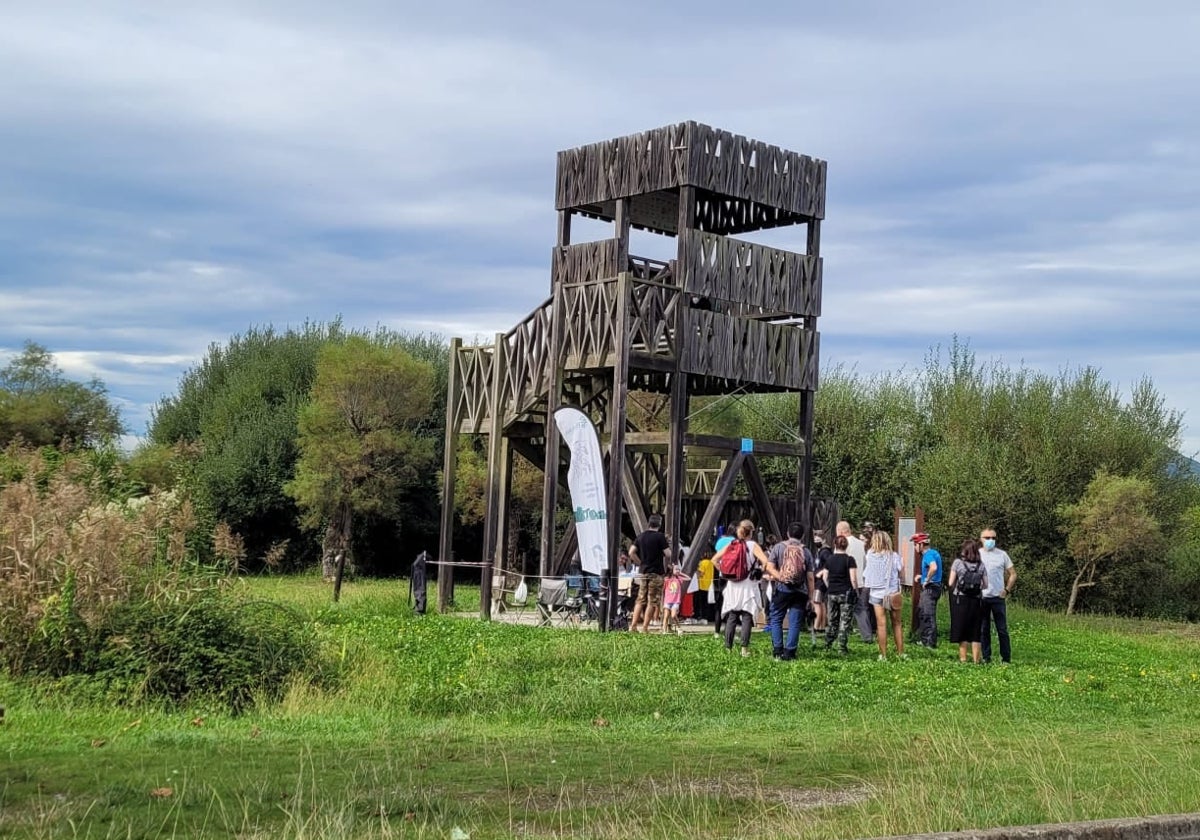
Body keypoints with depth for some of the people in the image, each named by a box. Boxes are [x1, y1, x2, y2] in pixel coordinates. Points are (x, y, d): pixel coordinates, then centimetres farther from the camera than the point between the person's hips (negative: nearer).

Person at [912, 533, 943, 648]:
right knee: (921, 613, 18)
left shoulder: (928, 554, -17)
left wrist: (927, 580, -23)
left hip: (930, 588, -11)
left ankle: (931, 643, 0)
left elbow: (933, 567, -37)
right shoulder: (934, 552, 14)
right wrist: (922, 577, 18)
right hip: (930, 588, 11)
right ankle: (925, 640, 25)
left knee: (929, 616, -5)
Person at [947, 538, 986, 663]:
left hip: (960, 600, -2)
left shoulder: (958, 562, -5)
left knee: (961, 629, 8)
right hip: (976, 600, 2)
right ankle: (976, 659, 10)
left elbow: (950, 583, -6)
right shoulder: (981, 564, 3)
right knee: (975, 631, 9)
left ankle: (963, 658, 11)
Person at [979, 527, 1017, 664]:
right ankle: (986, 657, 13)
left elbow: (1013, 574, 9)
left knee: (1002, 629, 1)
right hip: (981, 597, 1)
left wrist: (1007, 590, -1)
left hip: (998, 597, -1)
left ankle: (1006, 658, 7)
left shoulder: (1002, 554, 4)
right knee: (983, 629, 6)